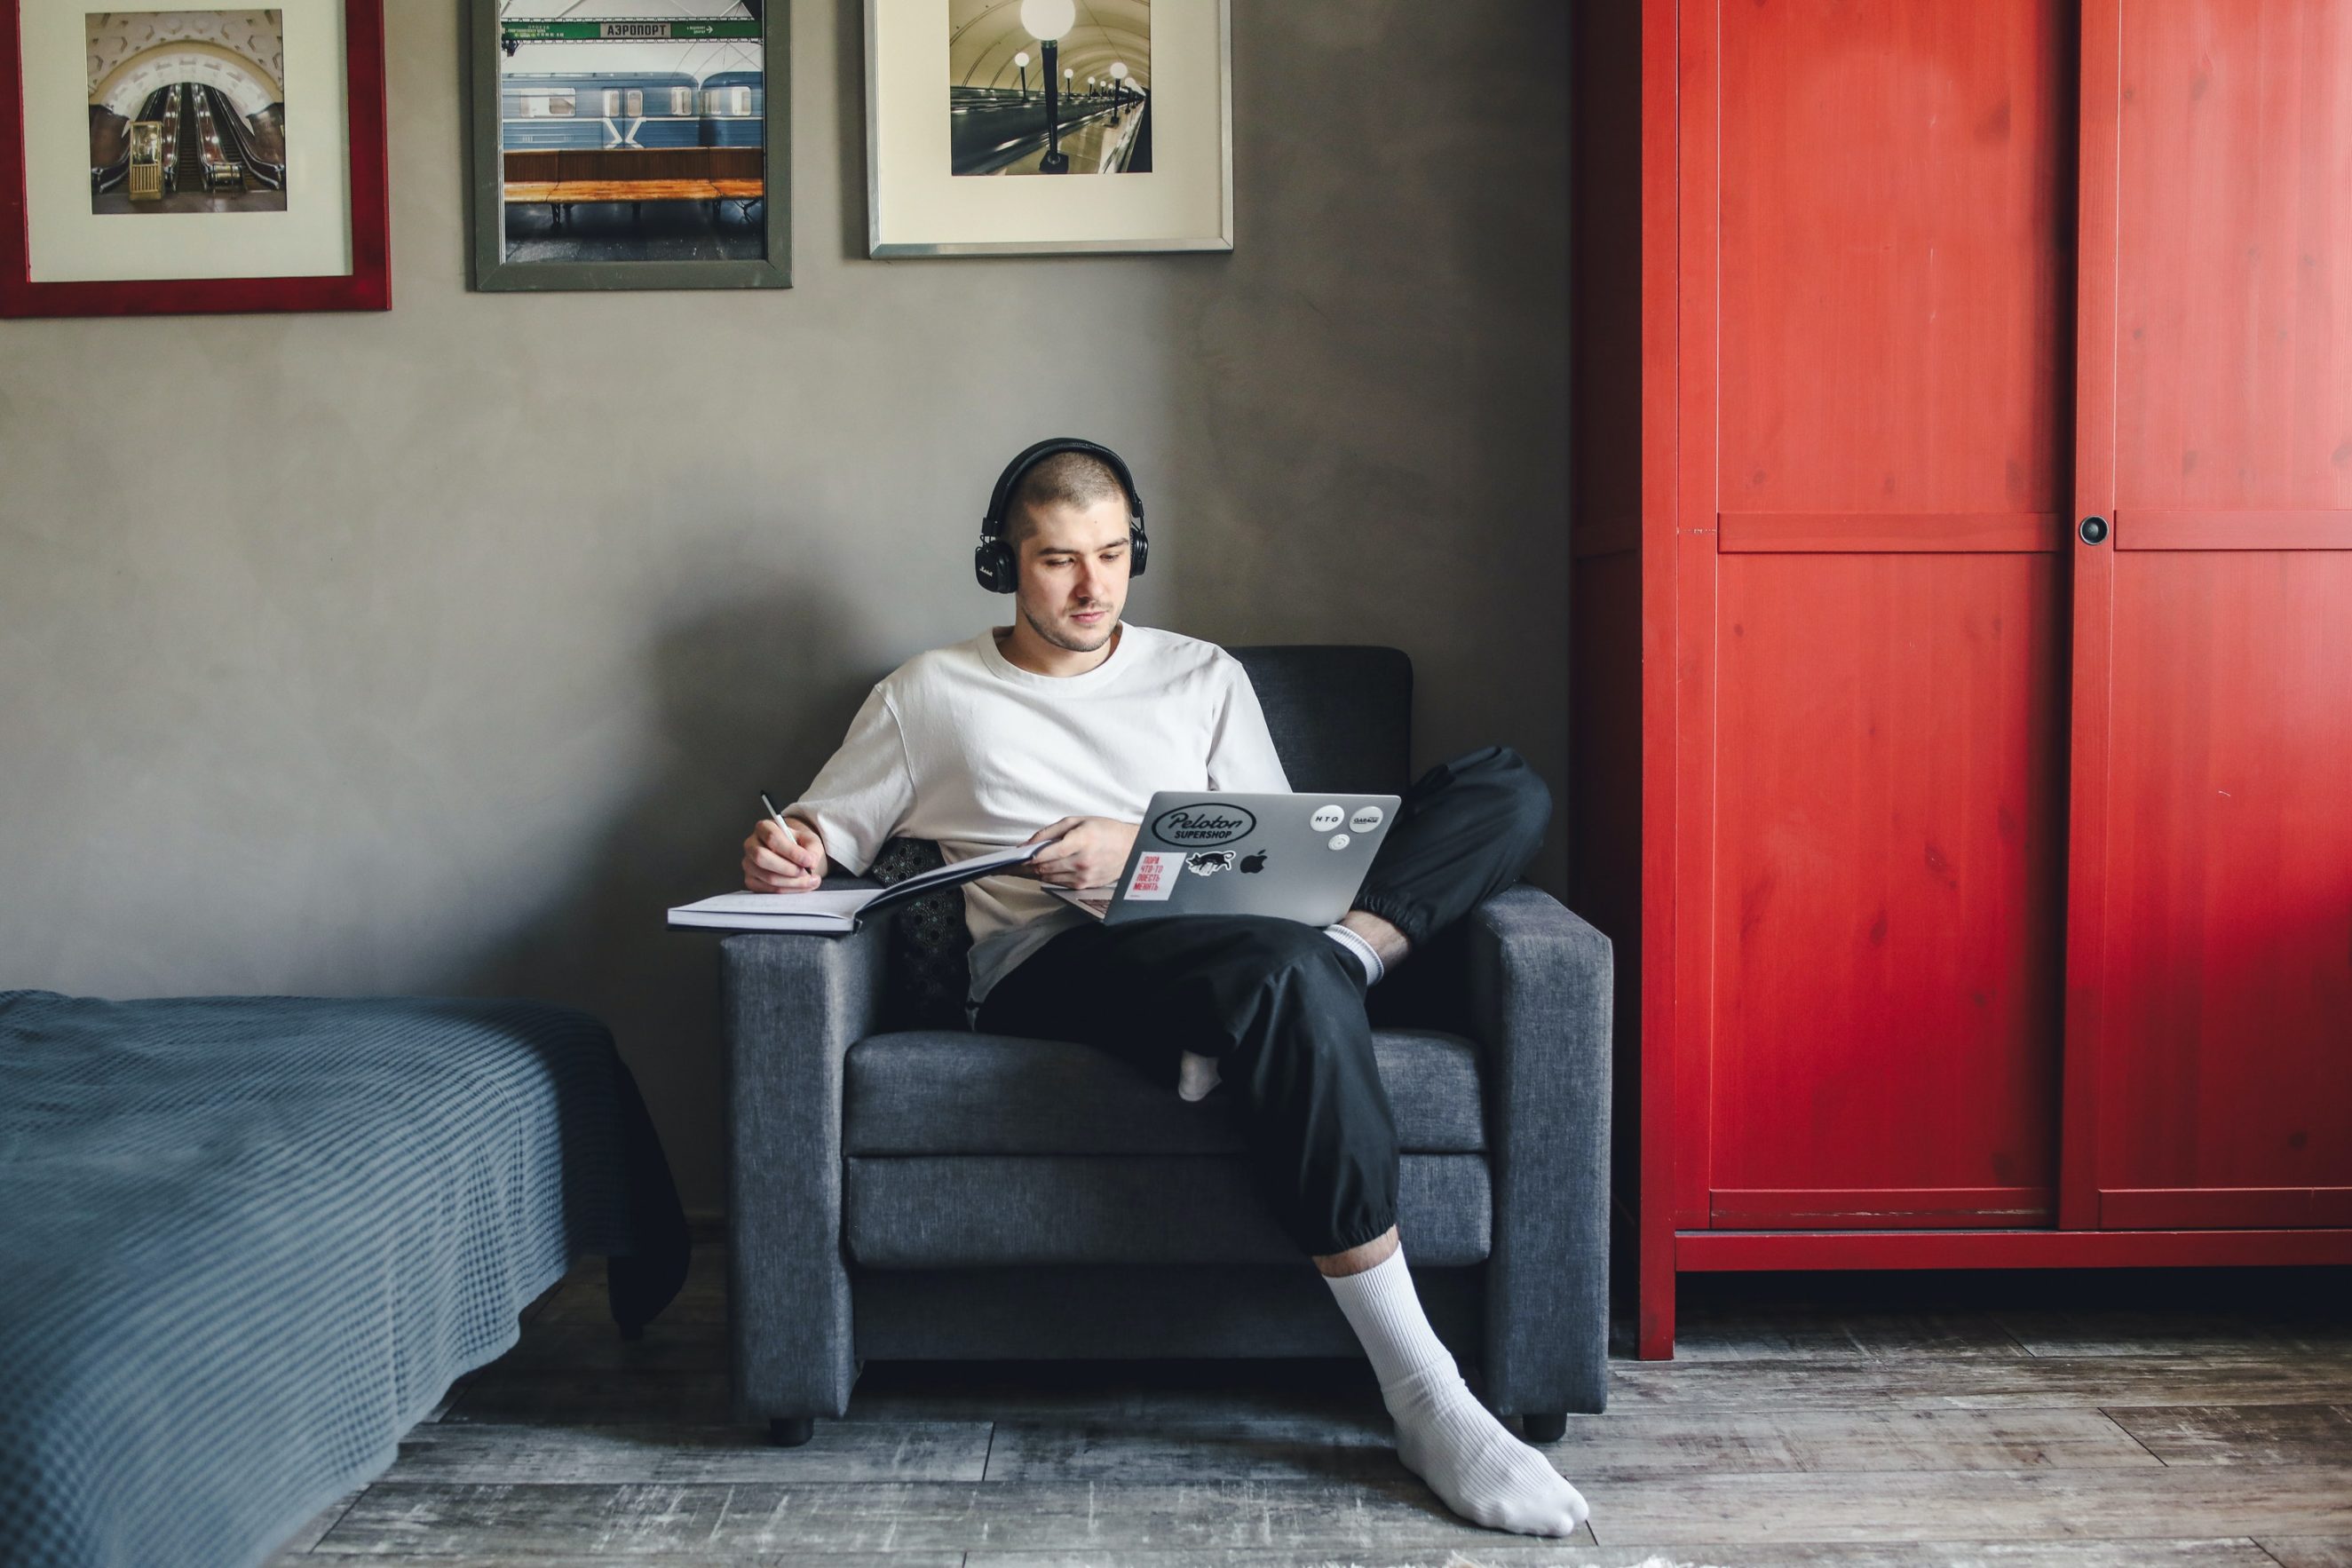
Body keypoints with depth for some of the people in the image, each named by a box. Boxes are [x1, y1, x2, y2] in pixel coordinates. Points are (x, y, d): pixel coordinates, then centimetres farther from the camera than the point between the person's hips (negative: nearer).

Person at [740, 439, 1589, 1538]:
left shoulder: (1201, 676, 23)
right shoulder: (929, 695, 19)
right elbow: (824, 828, 18)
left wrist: (1138, 852, -7)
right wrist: (789, 853, -8)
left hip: (1214, 941, 4)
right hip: (1051, 969, -3)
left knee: (1508, 789, -12)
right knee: (1283, 970, -41)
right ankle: (1425, 1406, -38)